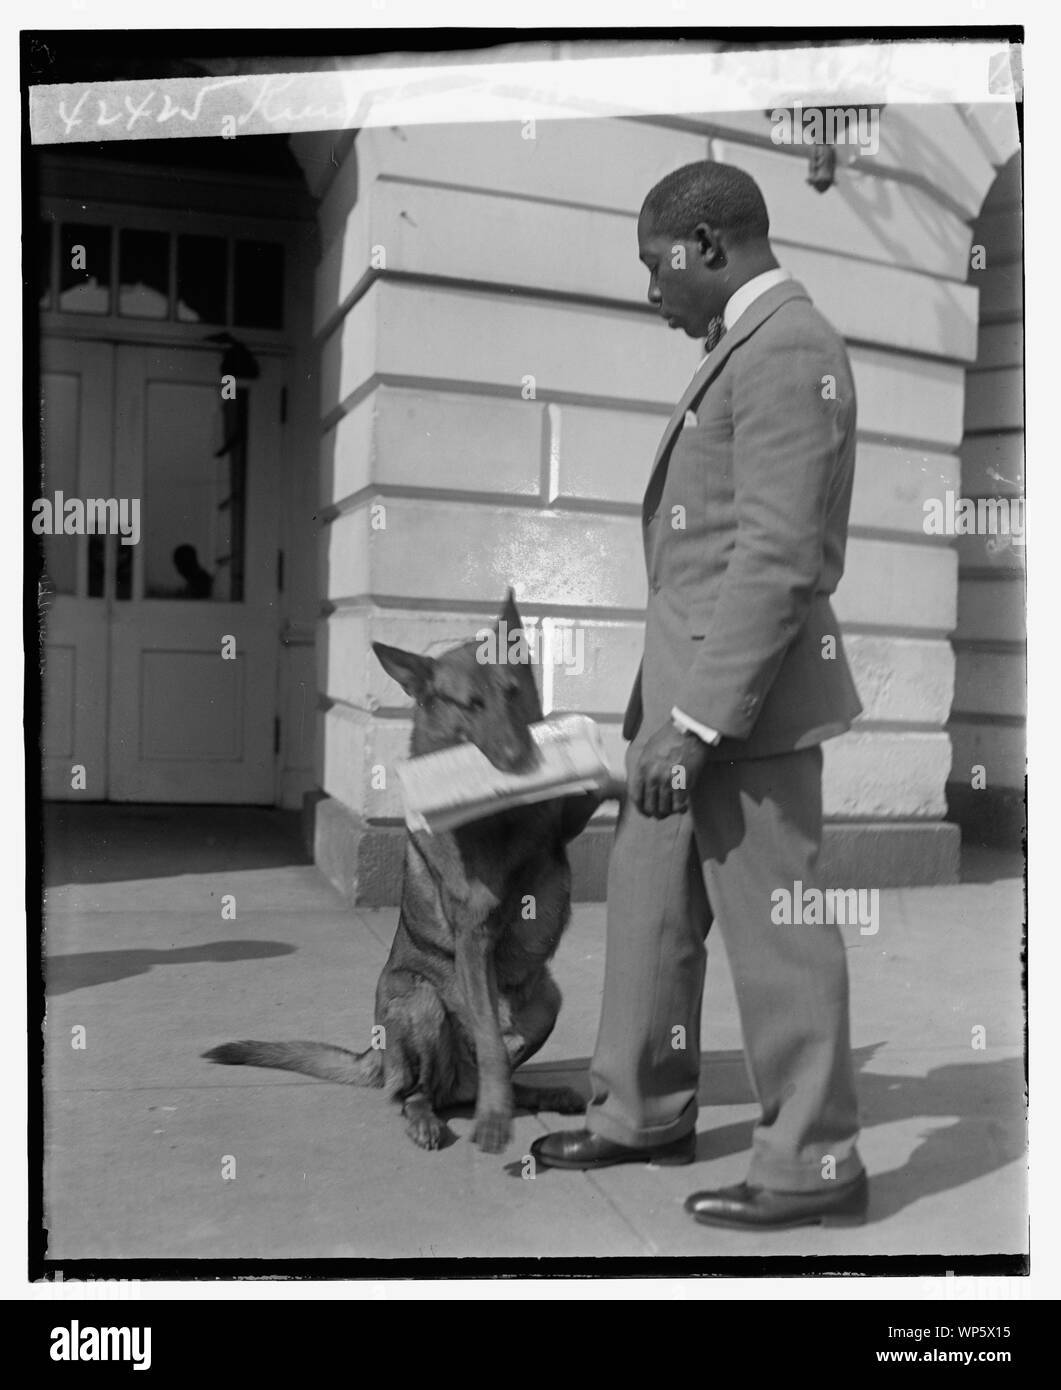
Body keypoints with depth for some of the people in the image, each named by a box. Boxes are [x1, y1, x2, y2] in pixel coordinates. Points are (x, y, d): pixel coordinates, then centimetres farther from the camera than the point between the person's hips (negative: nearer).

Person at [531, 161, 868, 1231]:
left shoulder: (787, 351, -14)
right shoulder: (748, 345, 17)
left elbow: (778, 558, -22)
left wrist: (698, 720, -22)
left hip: (744, 696, -10)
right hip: (693, 678, 10)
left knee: (773, 930, 1)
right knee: (648, 899, 17)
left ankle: (813, 1165, 17)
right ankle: (645, 1113, 33)